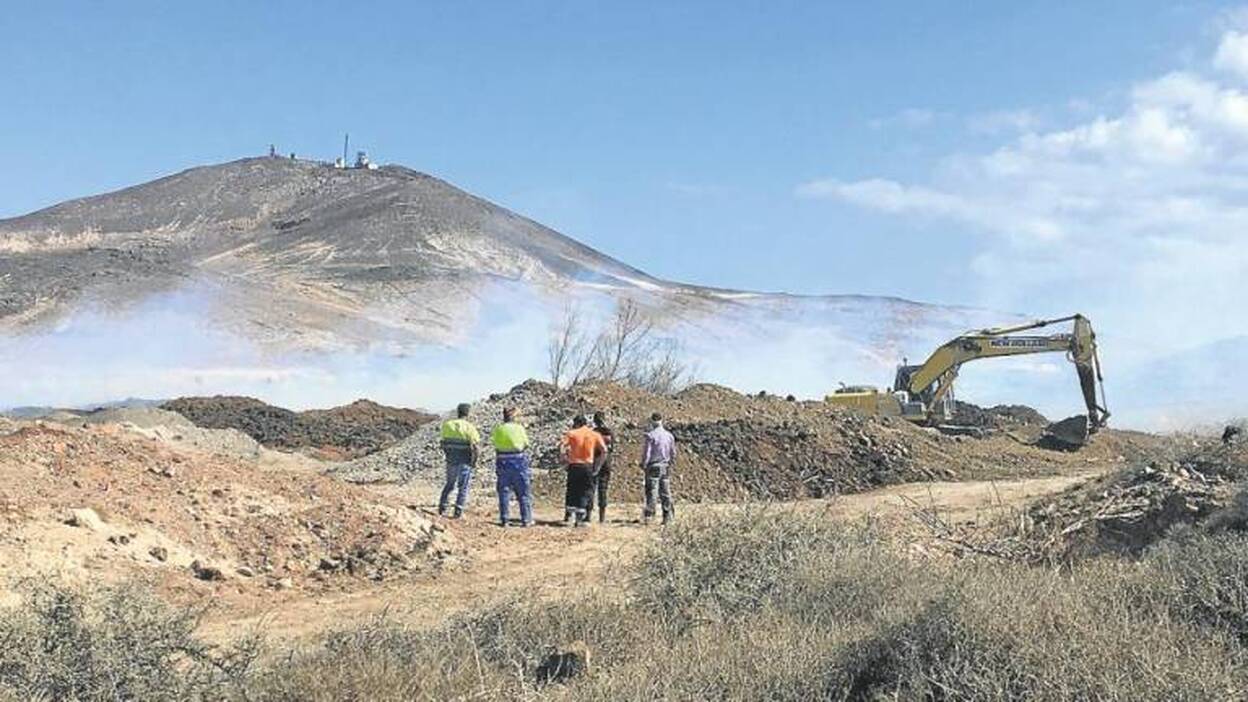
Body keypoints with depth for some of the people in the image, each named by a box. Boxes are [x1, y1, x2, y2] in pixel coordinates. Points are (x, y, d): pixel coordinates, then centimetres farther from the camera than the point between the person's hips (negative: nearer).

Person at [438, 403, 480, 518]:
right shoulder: (469, 428, -14)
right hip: (465, 461, -4)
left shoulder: (447, 425, -2)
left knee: (449, 484, 22)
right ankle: (458, 511, 6)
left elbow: (444, 444, 6)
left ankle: (442, 507, 20)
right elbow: (477, 448, -18)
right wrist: (474, 461, -4)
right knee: (463, 487, 9)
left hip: (451, 460, 4)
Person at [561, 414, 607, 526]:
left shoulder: (572, 434, 1)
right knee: (585, 493, 6)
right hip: (588, 466, 1)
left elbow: (563, 447, -12)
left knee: (571, 491, 14)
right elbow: (604, 451, -3)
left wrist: (565, 461, -2)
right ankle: (580, 519, 3)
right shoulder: (595, 435, 6)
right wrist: (598, 465, 2)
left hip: (574, 465, -1)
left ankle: (569, 513, 11)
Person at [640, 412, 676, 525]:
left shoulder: (650, 435, -10)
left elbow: (646, 453, -10)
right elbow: (673, 453, 12)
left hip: (653, 467, -5)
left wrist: (644, 465, 3)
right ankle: (667, 516, 9)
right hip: (665, 467, 5)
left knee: (651, 491, -5)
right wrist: (670, 465, 22)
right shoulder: (669, 435, 7)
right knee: (665, 492, 8)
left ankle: (648, 516, -9)